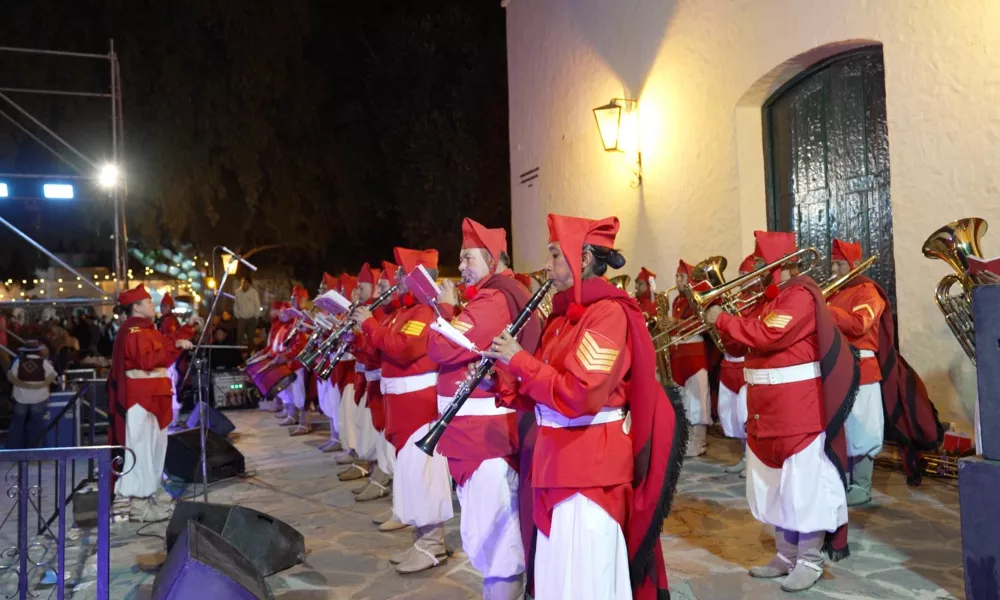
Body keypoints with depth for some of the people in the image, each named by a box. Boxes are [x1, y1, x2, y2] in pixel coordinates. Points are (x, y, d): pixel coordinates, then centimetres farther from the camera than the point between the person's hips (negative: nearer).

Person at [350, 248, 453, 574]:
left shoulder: (427, 310, -15)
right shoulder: (407, 310, 17)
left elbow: (402, 350, -26)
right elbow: (386, 348, 20)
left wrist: (369, 323, -17)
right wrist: (365, 327, 7)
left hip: (421, 402, -10)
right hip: (406, 401, 11)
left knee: (421, 469, -7)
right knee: (411, 468, 14)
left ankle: (433, 546, 2)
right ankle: (425, 539, 24)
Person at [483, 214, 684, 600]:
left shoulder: (607, 312, -14)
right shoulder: (565, 315, 13)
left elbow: (581, 396, -24)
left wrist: (519, 360, -16)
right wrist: (503, 380, -1)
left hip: (593, 463, -9)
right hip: (559, 458, 9)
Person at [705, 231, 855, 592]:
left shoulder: (801, 296, -15)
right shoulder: (769, 298, 15)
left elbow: (766, 336, -26)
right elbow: (748, 340, 15)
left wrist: (722, 319, -17)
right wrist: (723, 323, -2)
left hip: (800, 410, -10)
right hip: (769, 409, 10)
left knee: (804, 485, 0)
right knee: (776, 484, 15)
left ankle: (810, 561, 12)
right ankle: (786, 557, 26)